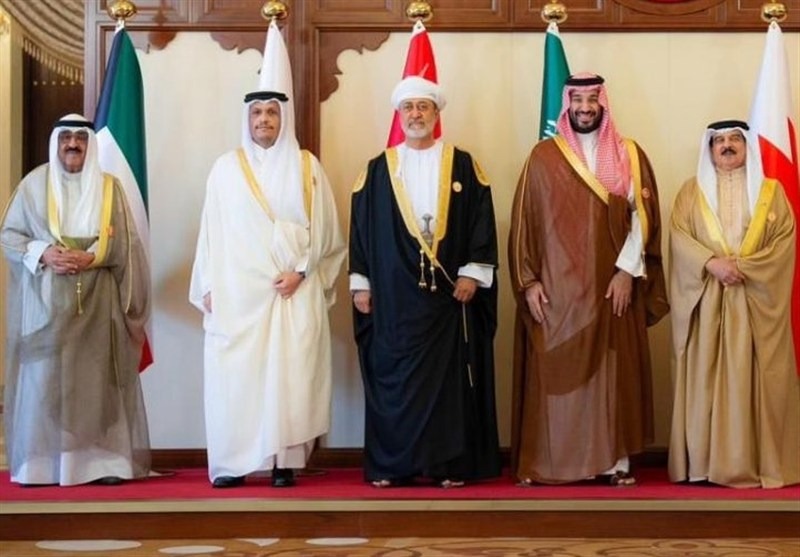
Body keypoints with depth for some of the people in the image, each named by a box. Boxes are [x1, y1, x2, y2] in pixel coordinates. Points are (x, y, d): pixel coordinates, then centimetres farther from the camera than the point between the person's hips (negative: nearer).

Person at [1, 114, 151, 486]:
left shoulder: (108, 186, 7)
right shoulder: (34, 184, 5)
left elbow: (124, 243, 3)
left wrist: (91, 257, -14)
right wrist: (42, 253, -13)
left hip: (96, 302, 1)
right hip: (45, 301, 0)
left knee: (96, 378, -2)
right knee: (43, 377, -3)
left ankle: (101, 460, 2)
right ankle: (40, 463, 1)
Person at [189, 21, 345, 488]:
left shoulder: (307, 167, 5)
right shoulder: (226, 168, 7)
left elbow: (325, 230, 3)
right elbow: (213, 232, 7)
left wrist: (302, 271, -8)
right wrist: (208, 288, 3)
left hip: (294, 292, 0)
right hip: (237, 292, 1)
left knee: (290, 373, -3)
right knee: (233, 376, -3)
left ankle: (285, 461, 3)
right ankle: (232, 462, 3)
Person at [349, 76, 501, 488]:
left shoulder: (462, 165, 6)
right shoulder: (377, 170, 9)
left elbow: (482, 221, 3)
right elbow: (360, 228, 9)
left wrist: (473, 272, -6)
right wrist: (360, 282, 4)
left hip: (449, 292, -1)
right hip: (393, 295, 1)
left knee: (450, 376, 1)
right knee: (394, 378, 2)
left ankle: (450, 463, 7)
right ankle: (390, 465, 8)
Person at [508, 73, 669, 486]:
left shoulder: (629, 155, 7)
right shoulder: (543, 156, 5)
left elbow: (642, 215, 1)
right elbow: (524, 221, 2)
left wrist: (628, 270, -10)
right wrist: (528, 281, -5)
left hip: (612, 284, 1)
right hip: (554, 286, -1)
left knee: (612, 371, 3)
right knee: (553, 373, -1)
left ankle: (614, 460, 8)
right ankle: (545, 462, 4)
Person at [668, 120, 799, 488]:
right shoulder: (692, 191, 12)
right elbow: (678, 235, -1)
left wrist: (744, 266, -14)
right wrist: (711, 263, -16)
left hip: (756, 299, 0)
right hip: (706, 299, 0)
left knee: (753, 379, -3)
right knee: (706, 377, -2)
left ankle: (759, 462, 0)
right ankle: (706, 462, 0)